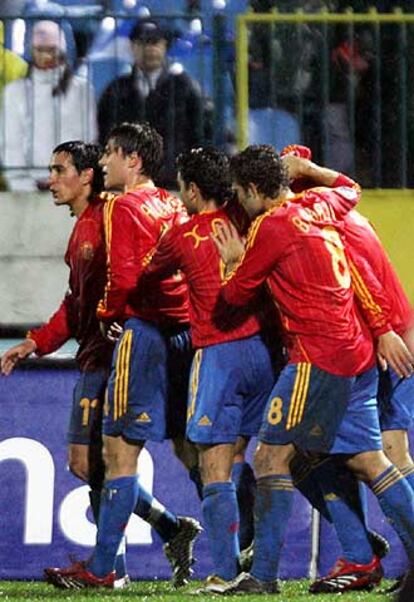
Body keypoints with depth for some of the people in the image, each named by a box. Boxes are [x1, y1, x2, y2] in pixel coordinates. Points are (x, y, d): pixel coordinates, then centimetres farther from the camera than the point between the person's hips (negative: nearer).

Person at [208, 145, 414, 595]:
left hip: (318, 356, -9)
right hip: (358, 354, 9)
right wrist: (306, 169, 41)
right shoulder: (317, 206, 13)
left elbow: (235, 294, 0)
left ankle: (263, 575, -11)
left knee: (272, 455, -7)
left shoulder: (270, 226, -10)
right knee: (367, 460, 9)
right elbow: (349, 190, 38)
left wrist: (234, 261, 19)